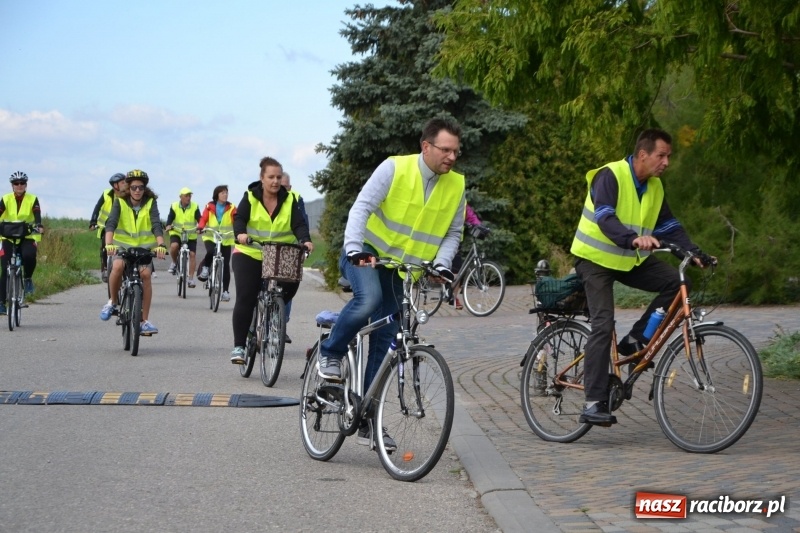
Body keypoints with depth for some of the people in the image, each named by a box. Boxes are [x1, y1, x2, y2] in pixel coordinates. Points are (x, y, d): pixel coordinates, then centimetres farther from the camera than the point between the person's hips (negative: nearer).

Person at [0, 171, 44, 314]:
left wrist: (39, 227, -37)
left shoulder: (32, 199, -1)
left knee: (29, 256, -33)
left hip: (27, 238, -1)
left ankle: (28, 278, -4)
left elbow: (37, 216, -16)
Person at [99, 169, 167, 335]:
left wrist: (160, 245, -37)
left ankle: (145, 320, -11)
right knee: (117, 266, -30)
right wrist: (109, 243, -40)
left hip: (144, 247, 1)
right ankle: (113, 302, -6)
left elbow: (157, 225, -19)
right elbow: (111, 223, -21)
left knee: (146, 274, -20)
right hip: (123, 244, -1)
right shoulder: (120, 202, -8)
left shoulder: (150, 203, -6)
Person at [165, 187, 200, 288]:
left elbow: (199, 219, -12)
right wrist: (168, 226, -32)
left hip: (191, 235, 1)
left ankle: (191, 279, 2)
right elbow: (170, 219, -11)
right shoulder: (174, 206, -4)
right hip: (176, 233, -1)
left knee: (192, 255, -6)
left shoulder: (195, 207, -4)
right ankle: (174, 263, 0)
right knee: (174, 246, -30)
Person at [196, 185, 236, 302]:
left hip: (226, 239, 1)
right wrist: (200, 227, -28)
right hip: (210, 237, -1)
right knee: (210, 252, -33)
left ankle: (225, 291, 7)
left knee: (226, 265, -1)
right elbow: (203, 218, -6)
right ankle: (205, 267, -1)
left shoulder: (231, 208, 1)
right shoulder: (210, 207, 2)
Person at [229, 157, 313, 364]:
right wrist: (240, 233, -35)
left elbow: (299, 224, -8)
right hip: (249, 255, -2)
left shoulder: (289, 200, 2)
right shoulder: (250, 197, -2)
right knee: (246, 299, -11)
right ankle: (239, 346, -5)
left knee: (292, 282, -21)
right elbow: (239, 218, -13)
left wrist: (305, 240, -29)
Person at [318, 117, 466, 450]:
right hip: (365, 254, -4)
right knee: (368, 298, -36)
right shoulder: (395, 168, -15)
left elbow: (453, 233, 6)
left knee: (384, 343, 4)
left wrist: (441, 263, -13)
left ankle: (368, 420, 11)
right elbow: (362, 207, -20)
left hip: (400, 271, 4)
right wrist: (355, 249, -34)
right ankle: (331, 353, -9)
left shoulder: (456, 186, -2)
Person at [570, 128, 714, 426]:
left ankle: (636, 341, -2)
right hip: (597, 258, -7)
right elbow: (605, 219, -33)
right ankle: (594, 402, -14)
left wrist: (693, 252, -12)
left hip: (630, 260, 7)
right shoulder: (610, 176, -19)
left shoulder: (654, 187, 4)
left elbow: (669, 226, 4)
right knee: (603, 326, -15)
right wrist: (634, 239, -49)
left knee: (676, 282, -13)